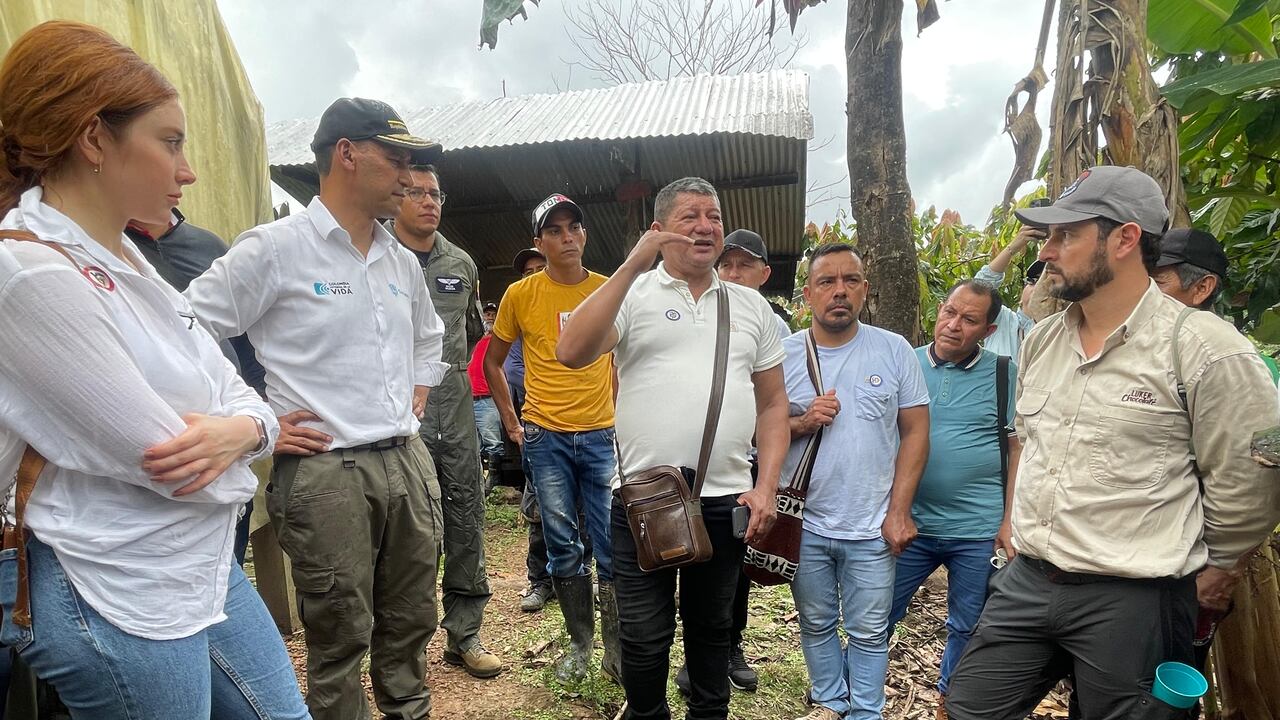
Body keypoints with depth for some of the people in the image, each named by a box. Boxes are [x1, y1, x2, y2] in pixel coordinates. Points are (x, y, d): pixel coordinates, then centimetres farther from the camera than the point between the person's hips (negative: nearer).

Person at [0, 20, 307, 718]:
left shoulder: (124, 258, 6)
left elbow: (234, 390, 6)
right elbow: (161, 459, -23)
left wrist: (243, 428, -16)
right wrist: (232, 464, -3)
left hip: (208, 569, 8)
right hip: (119, 604, -8)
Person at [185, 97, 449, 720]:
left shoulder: (402, 262, 12)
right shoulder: (275, 248, -8)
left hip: (408, 462, 7)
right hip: (324, 471, -6)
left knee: (411, 622, 17)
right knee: (340, 640, 6)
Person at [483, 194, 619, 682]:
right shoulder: (520, 295, 0)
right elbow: (493, 361, 10)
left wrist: (622, 413, 7)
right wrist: (511, 421, 6)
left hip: (603, 434, 0)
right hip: (546, 436, 0)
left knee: (614, 545, 2)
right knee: (564, 546, 9)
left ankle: (617, 648, 17)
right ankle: (579, 643, 25)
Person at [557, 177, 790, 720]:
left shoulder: (750, 305, 11)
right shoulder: (632, 293, 0)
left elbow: (772, 404, 12)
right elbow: (571, 353, -17)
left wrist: (766, 488, 1)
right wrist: (633, 266, -18)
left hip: (726, 500, 3)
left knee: (711, 628, 19)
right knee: (644, 635, 10)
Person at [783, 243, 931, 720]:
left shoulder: (894, 350, -3)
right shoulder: (784, 354, -2)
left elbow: (915, 432, -2)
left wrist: (899, 512, -7)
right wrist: (801, 423, -18)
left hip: (872, 527, -1)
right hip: (804, 523, 1)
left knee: (869, 633, 11)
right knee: (816, 625, 17)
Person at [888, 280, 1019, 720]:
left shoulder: (1005, 375, -2)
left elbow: (1017, 452, 1)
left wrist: (1010, 520, -4)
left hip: (978, 530, -1)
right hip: (909, 523, 1)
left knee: (968, 629, 14)